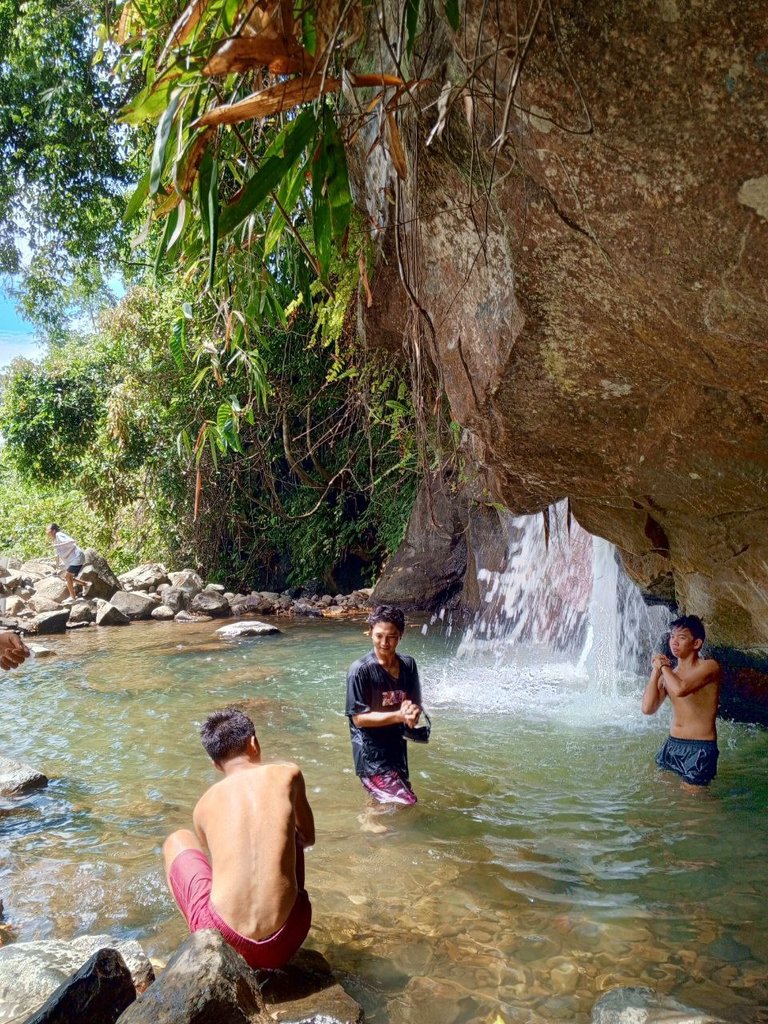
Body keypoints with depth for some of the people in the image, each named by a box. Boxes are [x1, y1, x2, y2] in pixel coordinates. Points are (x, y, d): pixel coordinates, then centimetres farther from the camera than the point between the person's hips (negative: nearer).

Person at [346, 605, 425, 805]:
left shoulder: (408, 665, -1)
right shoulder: (360, 670, -18)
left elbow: (416, 704, 5)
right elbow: (359, 718, -17)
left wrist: (413, 712, -19)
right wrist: (399, 715, -25)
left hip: (397, 749, 6)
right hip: (371, 754, -6)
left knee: (396, 806, 20)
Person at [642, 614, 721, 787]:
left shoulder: (709, 667, -9)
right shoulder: (668, 674, 10)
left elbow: (680, 689, -27)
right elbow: (648, 708, -1)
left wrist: (663, 666, -9)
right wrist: (656, 671, -2)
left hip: (700, 748, -6)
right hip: (672, 745, 7)